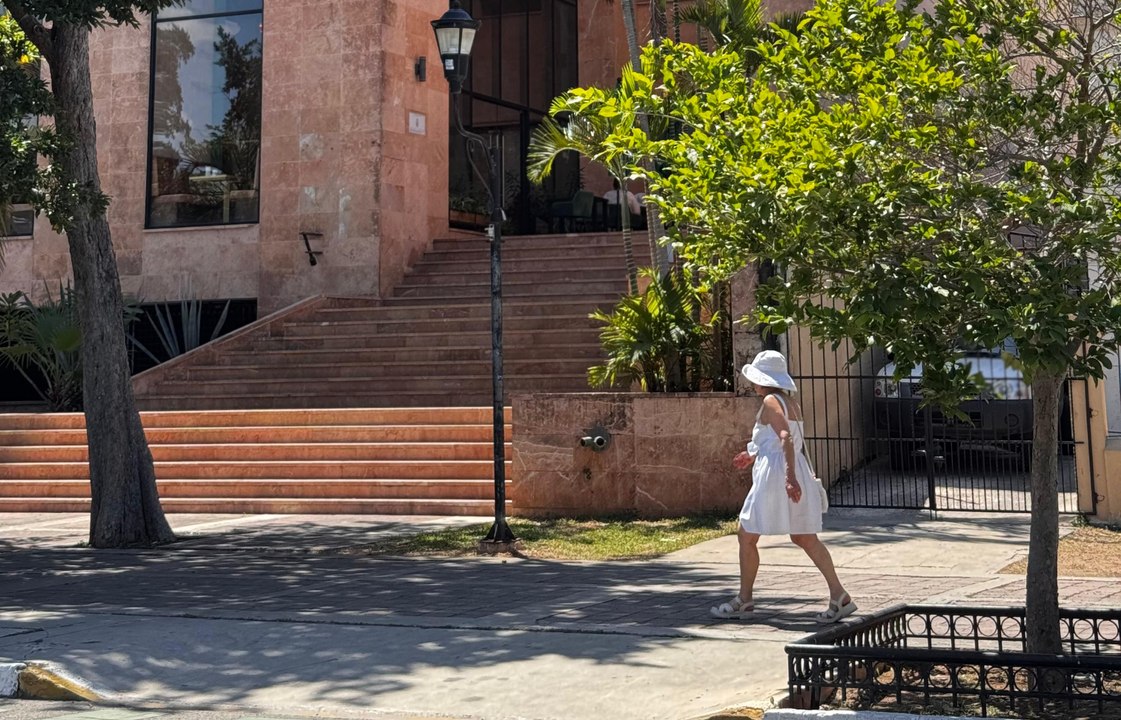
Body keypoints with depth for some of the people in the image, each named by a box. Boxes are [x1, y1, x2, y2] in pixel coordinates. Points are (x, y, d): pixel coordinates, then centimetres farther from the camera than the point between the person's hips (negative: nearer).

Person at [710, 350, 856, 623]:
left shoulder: (771, 401, -10)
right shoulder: (791, 403, 15)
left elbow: (786, 437, -23)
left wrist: (791, 476, -30)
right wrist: (754, 455, 31)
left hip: (775, 475, -9)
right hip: (793, 474, 9)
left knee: (747, 537, 4)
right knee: (805, 538, 10)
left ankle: (744, 600, 11)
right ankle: (839, 596, 2)